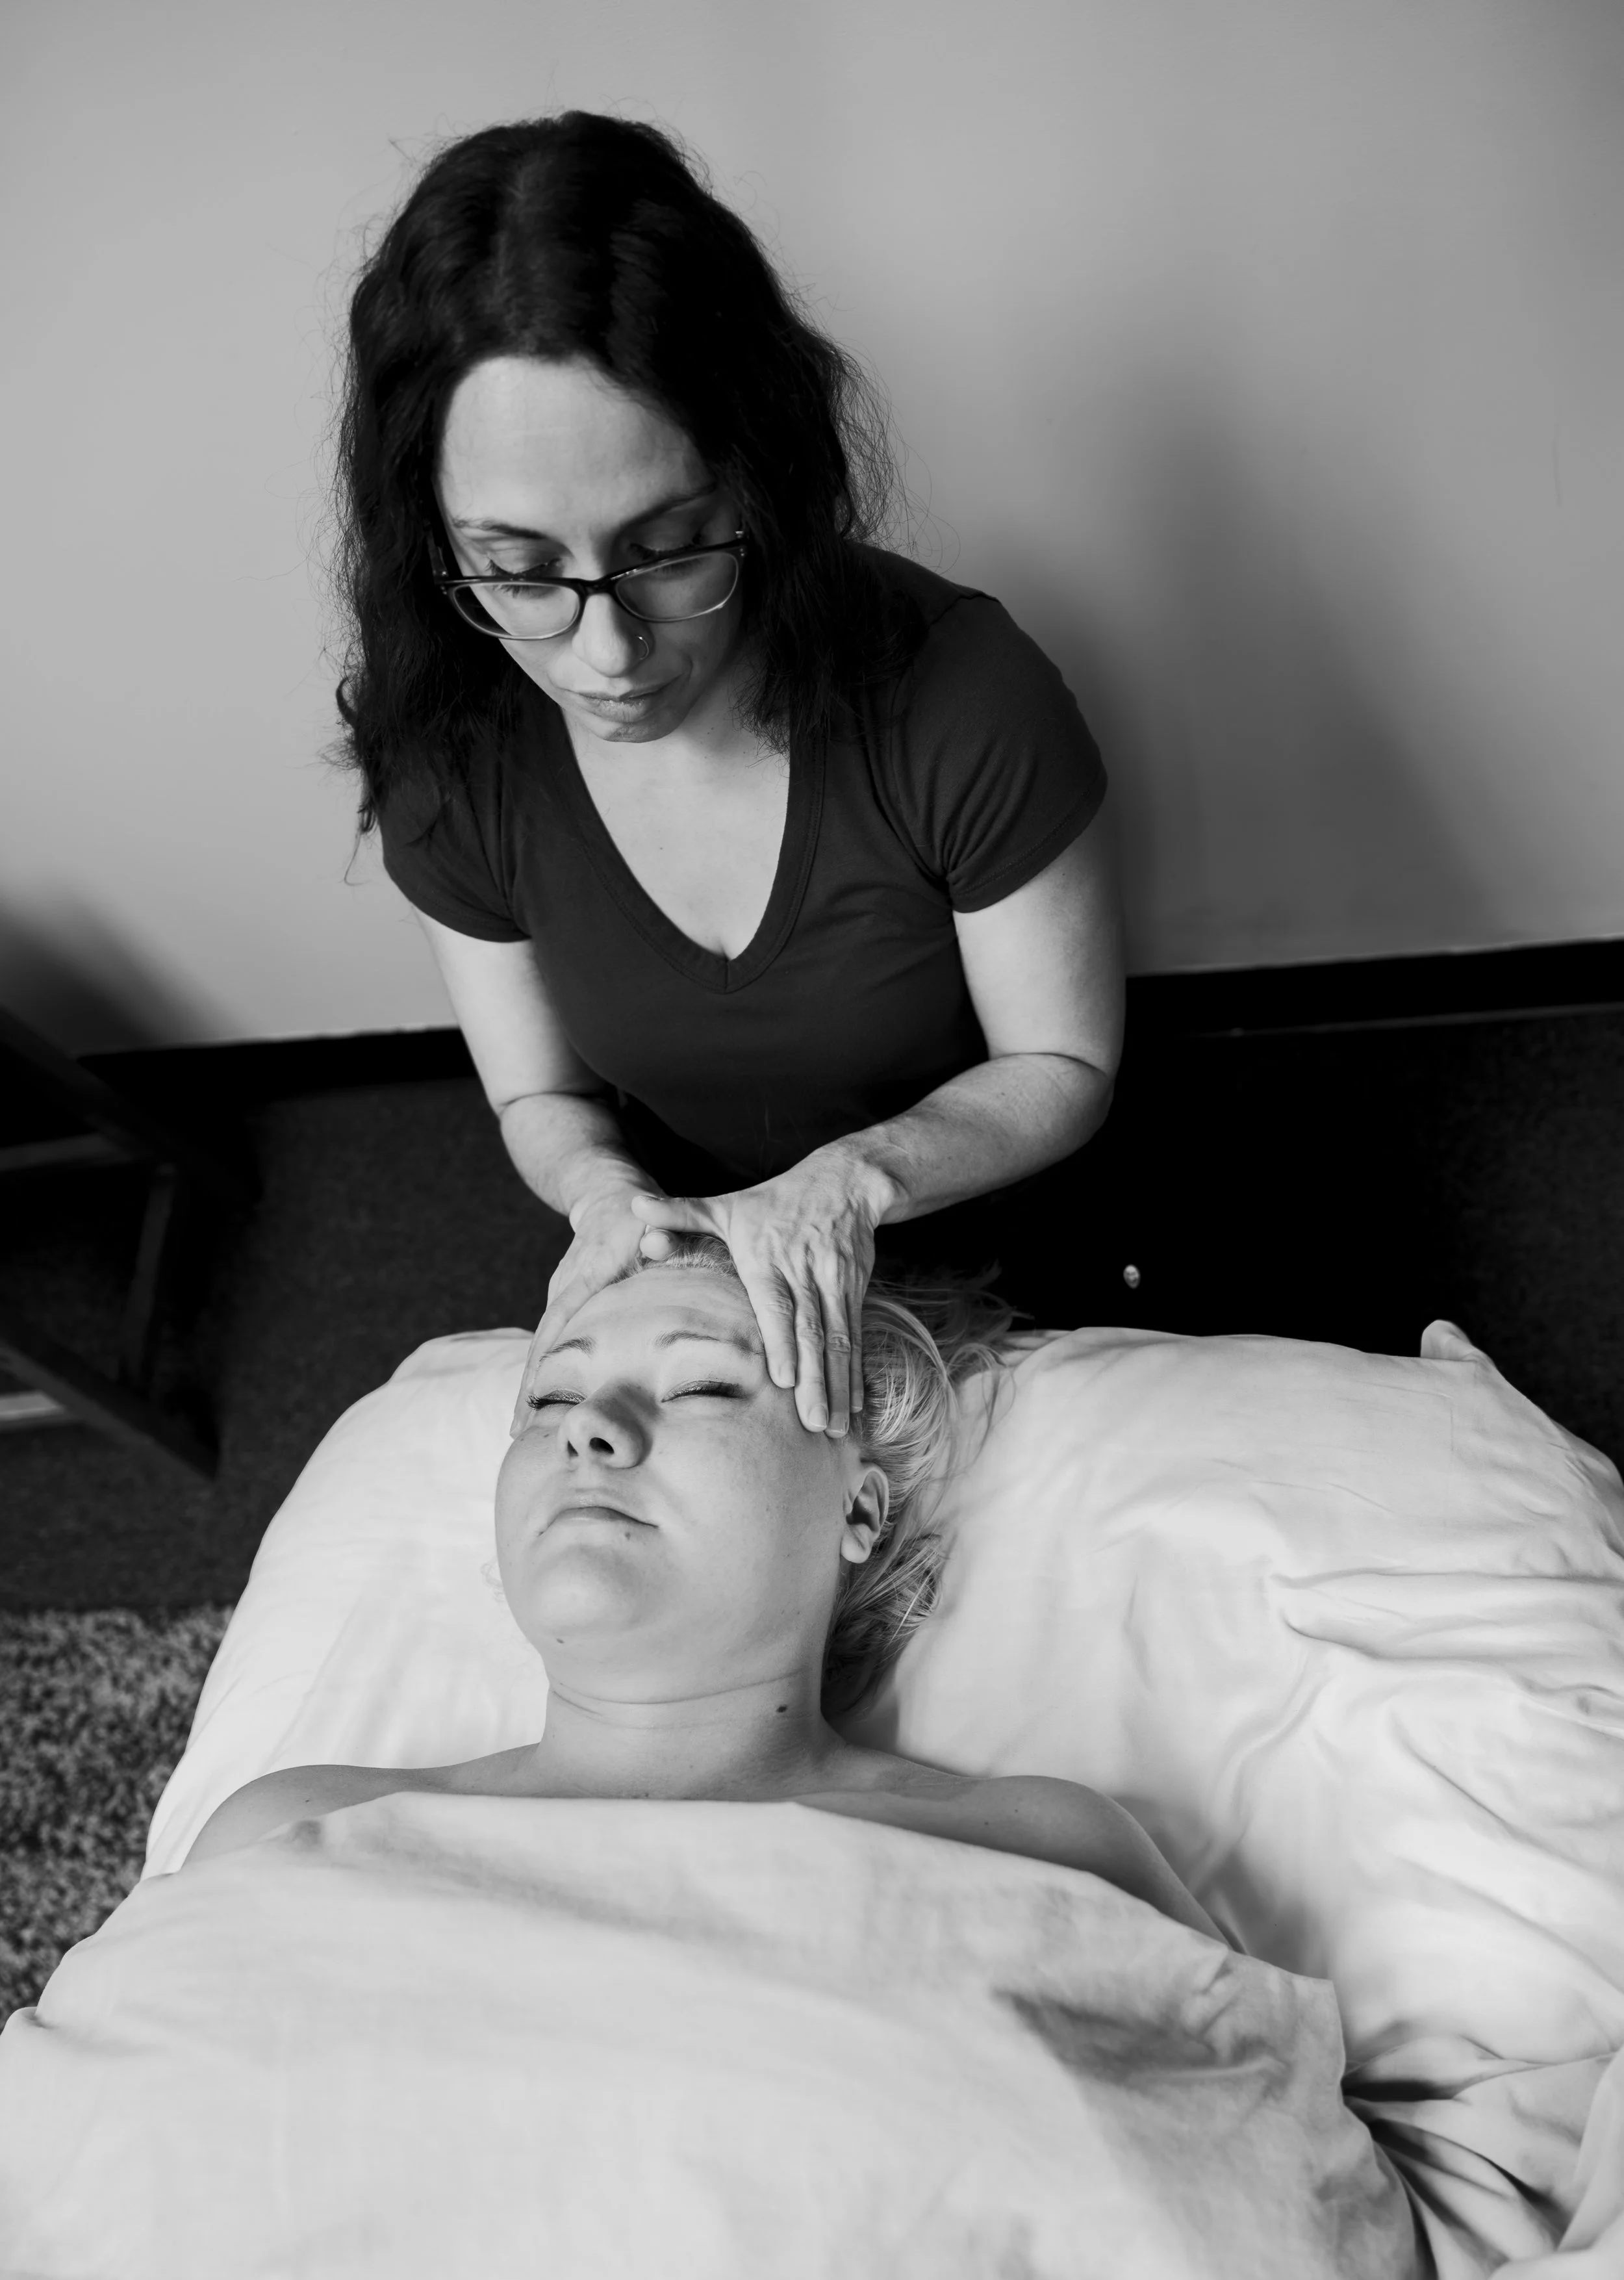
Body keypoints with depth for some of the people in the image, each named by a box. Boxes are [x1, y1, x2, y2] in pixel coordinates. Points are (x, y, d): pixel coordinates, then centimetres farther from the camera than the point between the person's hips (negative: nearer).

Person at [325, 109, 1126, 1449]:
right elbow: (538, 1095, -7)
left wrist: (854, 1177, -36)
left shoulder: (963, 697, -33)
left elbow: (1065, 1070, -18)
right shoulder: (448, 756, -21)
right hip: (695, 1269, 2)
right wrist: (605, 1187, -29)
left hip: (1003, 1245, -1)